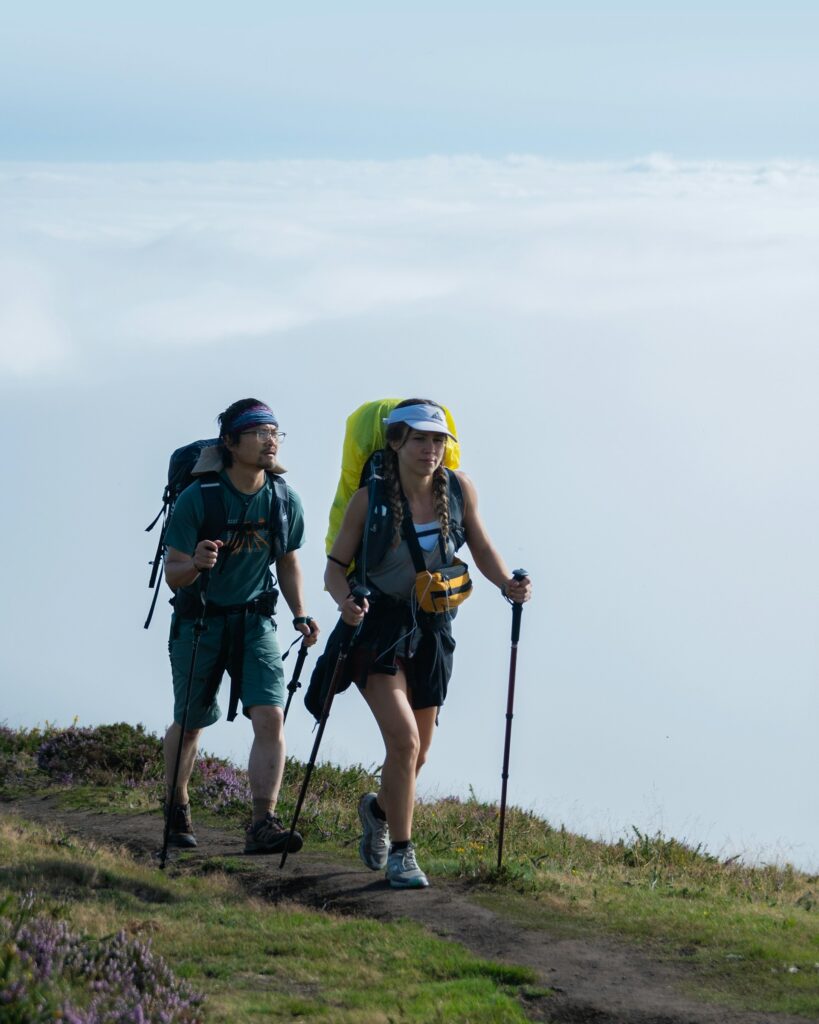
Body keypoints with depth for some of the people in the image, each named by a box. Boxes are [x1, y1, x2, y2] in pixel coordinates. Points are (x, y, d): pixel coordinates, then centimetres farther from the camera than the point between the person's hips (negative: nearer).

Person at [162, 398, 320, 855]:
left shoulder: (285, 500, -6)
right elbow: (173, 574, -15)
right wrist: (196, 564, -38)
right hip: (199, 622, -2)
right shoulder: (198, 497, -17)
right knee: (189, 724, 13)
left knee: (270, 717, -17)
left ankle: (264, 824, -19)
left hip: (255, 621, 2)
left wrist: (301, 615, -2)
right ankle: (177, 807, 38)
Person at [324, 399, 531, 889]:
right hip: (378, 627, -4)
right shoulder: (369, 499, -13)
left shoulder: (458, 489, -4)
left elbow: (481, 549, 7)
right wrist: (346, 600, -28)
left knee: (418, 751, 12)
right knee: (403, 738, -18)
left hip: (432, 628, 4)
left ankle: (379, 810, 45)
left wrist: (508, 584, -11)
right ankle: (400, 853, -5)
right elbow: (336, 565, -8)